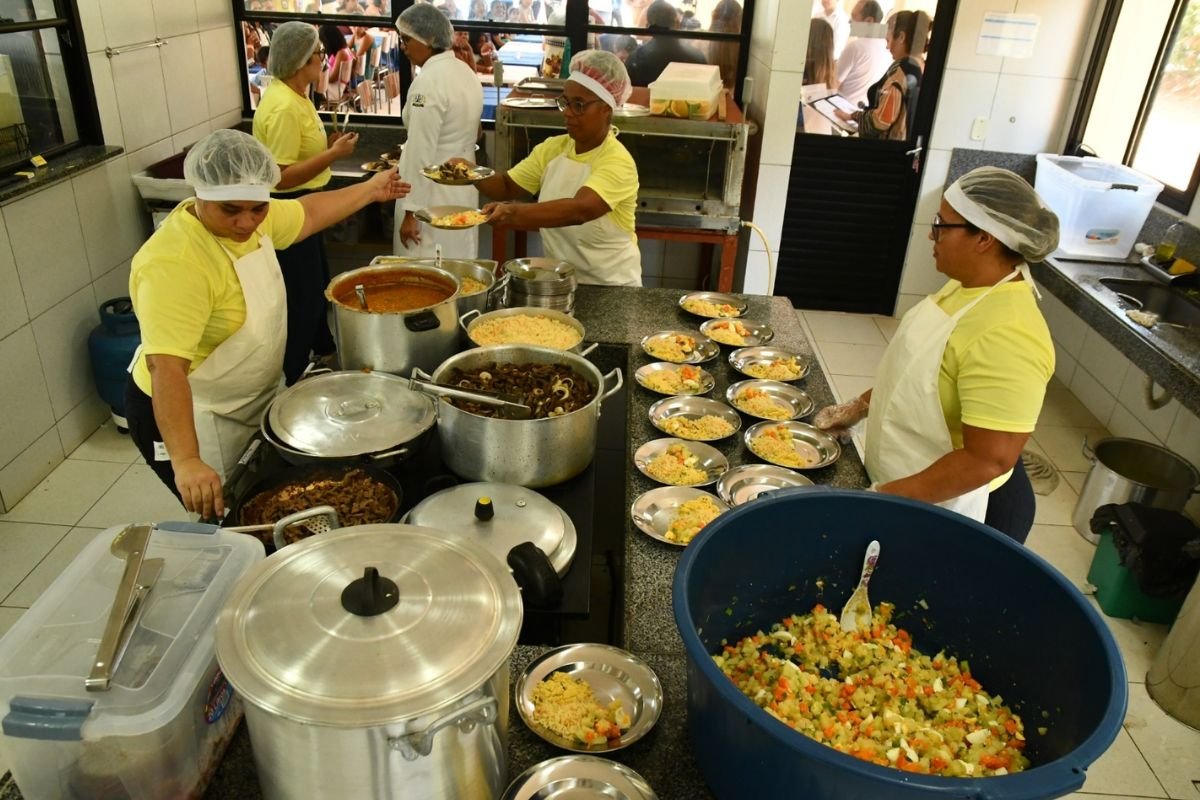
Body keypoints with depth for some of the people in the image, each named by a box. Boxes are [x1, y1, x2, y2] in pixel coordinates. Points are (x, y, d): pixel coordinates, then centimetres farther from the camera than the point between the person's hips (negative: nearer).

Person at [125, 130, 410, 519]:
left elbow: (307, 213, 13)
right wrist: (186, 462, -52)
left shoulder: (249, 218, -7)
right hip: (194, 418, -8)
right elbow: (166, 367, -42)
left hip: (254, 399, 9)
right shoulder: (175, 264, -33)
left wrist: (370, 190, 21)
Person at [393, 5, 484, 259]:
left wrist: (410, 211, -16)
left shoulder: (429, 81, -18)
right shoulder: (466, 72, 9)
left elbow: (421, 151, -20)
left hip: (433, 193, -9)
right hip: (463, 186, 9)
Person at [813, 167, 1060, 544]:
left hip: (950, 508, -8)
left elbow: (988, 459, -30)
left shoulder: (1005, 336, -31)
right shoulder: (971, 284, -2)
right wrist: (860, 406, 8)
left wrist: (886, 498, -26)